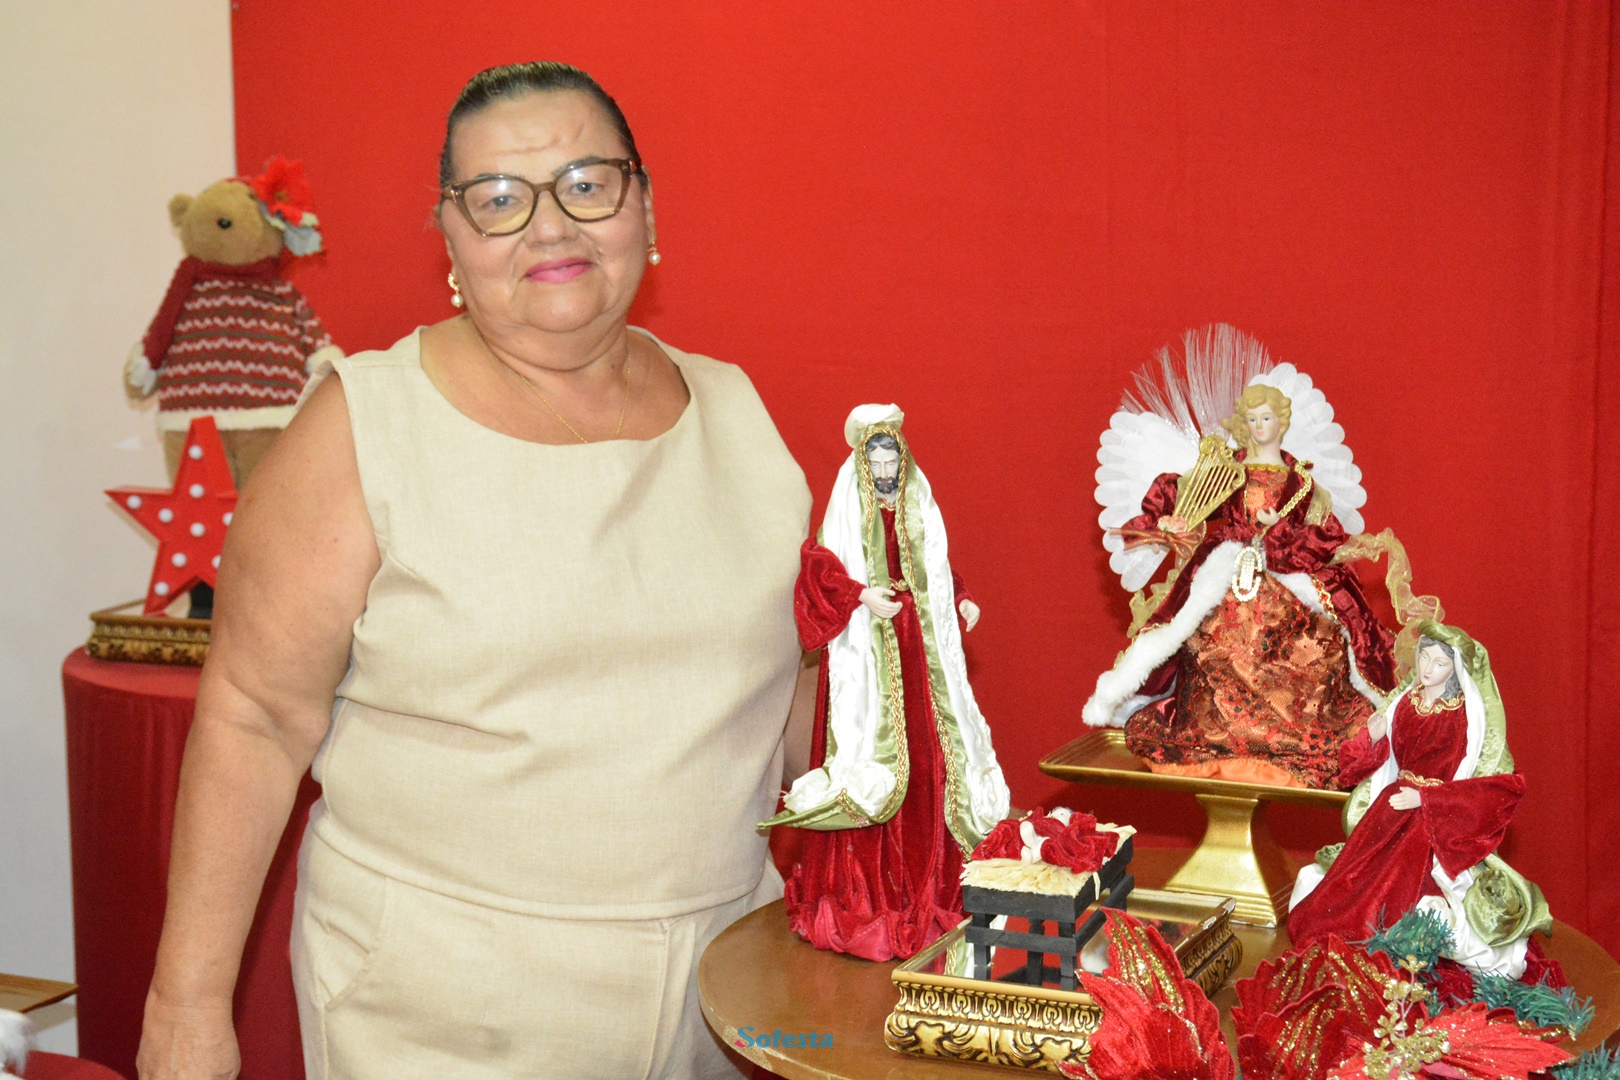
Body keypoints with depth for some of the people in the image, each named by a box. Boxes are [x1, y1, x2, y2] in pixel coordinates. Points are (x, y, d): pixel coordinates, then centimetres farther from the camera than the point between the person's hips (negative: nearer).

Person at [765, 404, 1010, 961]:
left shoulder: (920, 511, 15)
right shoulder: (847, 512, 1)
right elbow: (818, 570, -8)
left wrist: (962, 603, 3)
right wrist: (862, 596, -21)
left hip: (918, 647, 4)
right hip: (867, 653, -4)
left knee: (925, 755, 2)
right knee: (873, 757, -7)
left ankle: (925, 886, 10)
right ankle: (861, 892, -1)